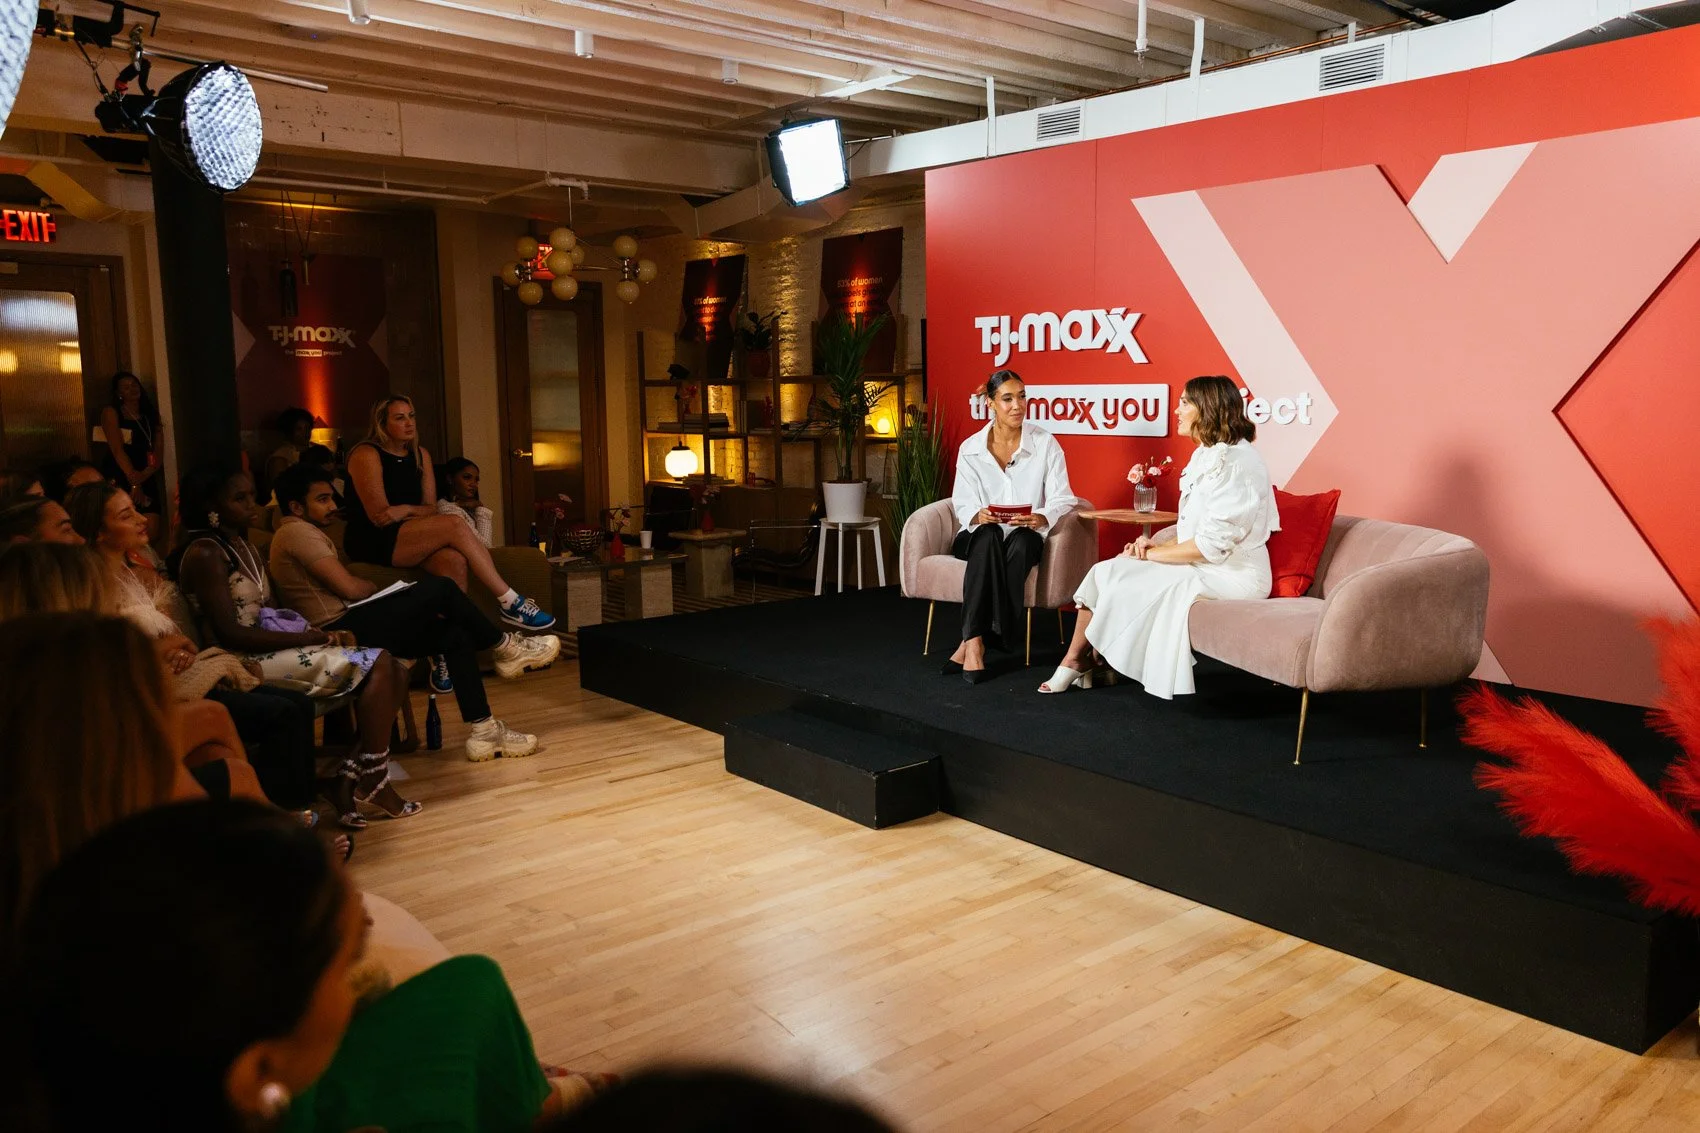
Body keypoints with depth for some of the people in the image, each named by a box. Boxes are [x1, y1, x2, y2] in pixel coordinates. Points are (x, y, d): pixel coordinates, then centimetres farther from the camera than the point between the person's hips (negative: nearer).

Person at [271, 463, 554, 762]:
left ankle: (484, 730, -5)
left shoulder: (299, 533, 24)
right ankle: (505, 647, 3)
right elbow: (349, 588, -19)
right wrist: (375, 588, 5)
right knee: (438, 588, -14)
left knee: (456, 636, 0)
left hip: (343, 628, 10)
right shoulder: (297, 531, -10)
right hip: (343, 628, -10)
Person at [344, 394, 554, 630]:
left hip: (411, 538, 6)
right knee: (455, 525, -28)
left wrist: (406, 509, -11)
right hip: (373, 543, -6)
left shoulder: (421, 455, 13)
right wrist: (414, 511, -7)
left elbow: (430, 509, 8)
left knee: (455, 560, -31)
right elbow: (379, 516, -13)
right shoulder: (366, 455, -7)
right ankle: (511, 603, -29)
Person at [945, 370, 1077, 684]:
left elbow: (1062, 499, -5)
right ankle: (975, 641, -39)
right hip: (980, 537, 1)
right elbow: (963, 502, -1)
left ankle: (972, 641, -34)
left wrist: (1040, 518, -28)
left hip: (1027, 536, 0)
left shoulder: (1045, 443, 0)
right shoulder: (970, 449, 3)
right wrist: (978, 515, -26)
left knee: (1020, 541, -36)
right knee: (988, 535, -35)